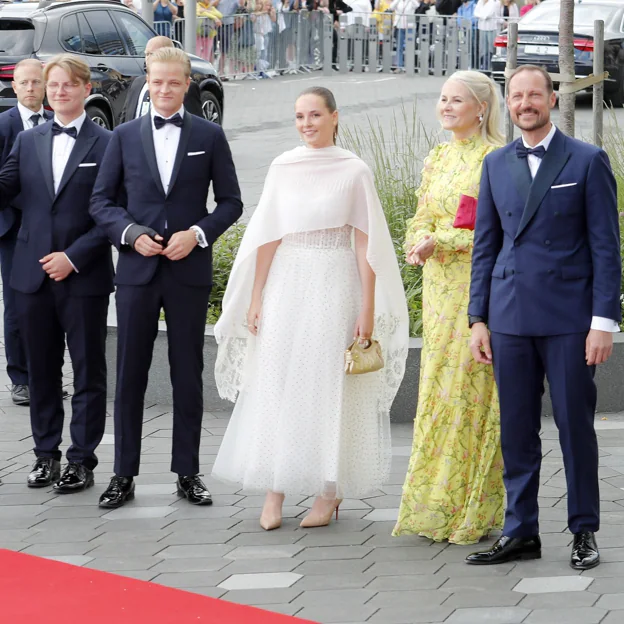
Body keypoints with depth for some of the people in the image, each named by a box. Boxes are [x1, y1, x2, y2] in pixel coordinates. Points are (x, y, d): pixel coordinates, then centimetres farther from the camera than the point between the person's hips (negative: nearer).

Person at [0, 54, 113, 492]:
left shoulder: (106, 144, -5)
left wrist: (74, 257, -14)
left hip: (84, 277, -4)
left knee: (88, 371, 4)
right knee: (42, 370, 11)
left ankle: (82, 460, 10)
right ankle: (46, 454, 21)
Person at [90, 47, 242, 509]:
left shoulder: (210, 136, 4)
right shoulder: (125, 136, 6)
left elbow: (231, 202, 5)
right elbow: (102, 201, 7)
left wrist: (198, 233, -11)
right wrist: (131, 234, -10)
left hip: (189, 270, -1)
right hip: (137, 270, 1)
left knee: (189, 376, 5)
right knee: (130, 375, 3)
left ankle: (188, 473, 14)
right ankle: (124, 475, 9)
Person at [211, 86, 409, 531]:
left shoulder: (354, 171, -2)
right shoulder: (283, 167, 7)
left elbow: (366, 243, -3)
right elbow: (267, 236, 9)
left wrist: (368, 309, -7)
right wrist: (255, 297, 5)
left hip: (334, 287, -3)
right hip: (286, 283, 3)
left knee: (330, 387, 0)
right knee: (277, 385, 0)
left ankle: (328, 493, 8)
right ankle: (274, 494, 4)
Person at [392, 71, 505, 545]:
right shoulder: (437, 159, 13)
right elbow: (423, 217, 15)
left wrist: (441, 241, -18)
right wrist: (420, 241, -7)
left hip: (481, 286, -7)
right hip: (441, 287, 7)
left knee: (473, 388, -5)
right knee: (439, 386, 7)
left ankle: (473, 509, 3)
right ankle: (437, 506, 13)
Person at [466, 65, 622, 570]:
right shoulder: (496, 164, 12)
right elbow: (485, 244, 14)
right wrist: (479, 319, 8)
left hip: (569, 317, -4)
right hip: (510, 318, 4)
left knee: (575, 425, 1)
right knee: (516, 429, 6)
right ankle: (521, 532, 14)